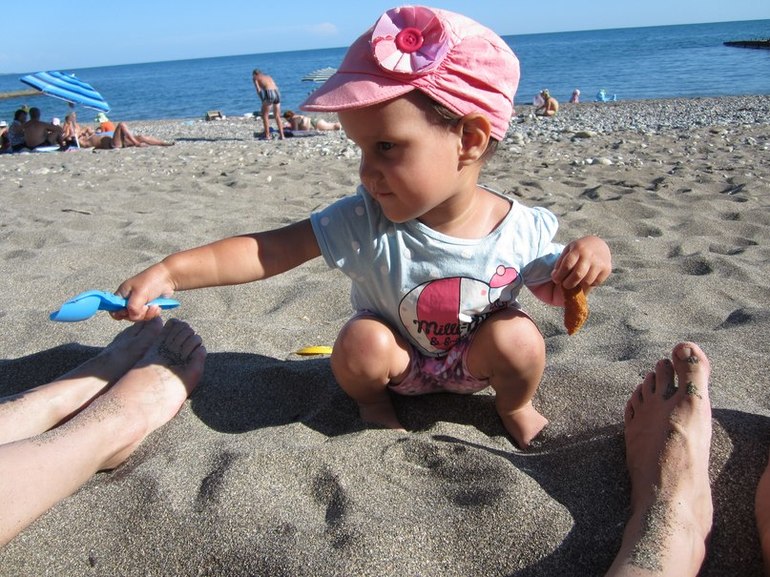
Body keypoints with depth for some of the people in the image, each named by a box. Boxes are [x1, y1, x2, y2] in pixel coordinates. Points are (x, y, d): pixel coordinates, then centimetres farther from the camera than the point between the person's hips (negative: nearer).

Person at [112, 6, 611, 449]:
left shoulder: (521, 230, -22)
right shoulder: (364, 220, -26)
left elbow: (553, 288, -3)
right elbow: (272, 249, -30)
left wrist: (587, 256, -26)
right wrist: (169, 272, -39)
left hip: (473, 362, 1)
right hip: (398, 357, 0)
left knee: (519, 339, -28)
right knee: (361, 345, -31)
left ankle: (515, 405, 6)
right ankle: (372, 399, 5)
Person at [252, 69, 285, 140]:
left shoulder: (255, 78, 16)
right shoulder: (269, 77, 31)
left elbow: (258, 89, 0)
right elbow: (275, 87, 19)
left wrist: (263, 100, 3)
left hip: (269, 93, -5)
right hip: (277, 92, 5)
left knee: (265, 115, 6)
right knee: (277, 116, 13)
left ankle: (267, 135, 2)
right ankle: (282, 135, 11)